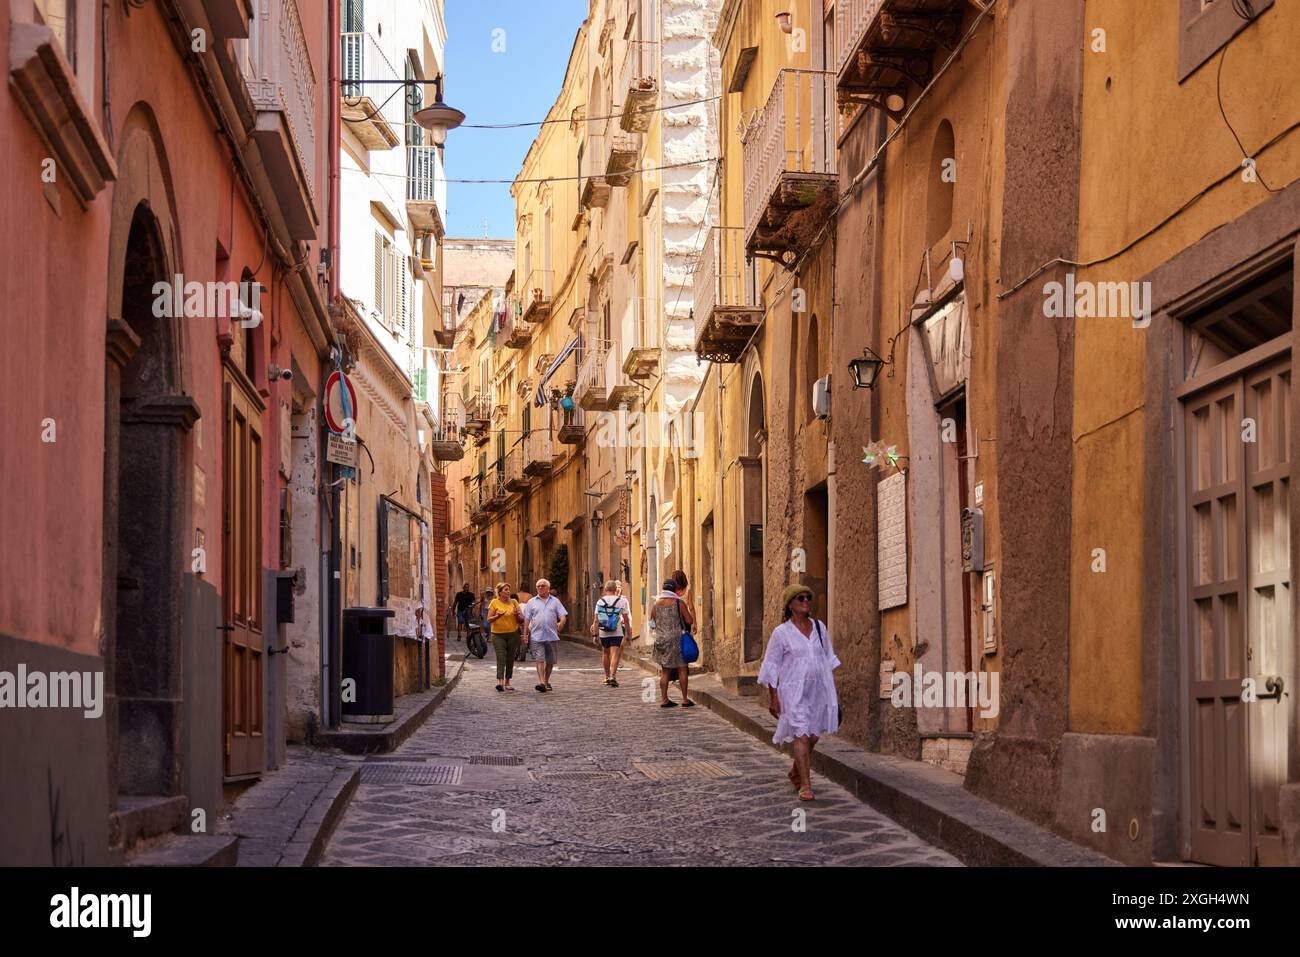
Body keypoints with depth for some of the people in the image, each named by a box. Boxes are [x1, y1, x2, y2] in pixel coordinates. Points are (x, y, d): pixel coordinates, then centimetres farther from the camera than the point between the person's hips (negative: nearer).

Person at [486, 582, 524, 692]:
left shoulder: (514, 602, 7)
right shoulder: (494, 602, 0)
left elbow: (522, 619, 10)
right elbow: (489, 619, -2)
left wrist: (517, 614, -11)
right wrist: (498, 616, -19)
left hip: (513, 634, 3)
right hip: (498, 634, -3)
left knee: (510, 659, 7)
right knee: (501, 658, -14)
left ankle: (507, 682, 17)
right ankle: (500, 681, -22)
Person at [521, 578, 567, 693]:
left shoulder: (555, 601, 11)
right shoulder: (532, 602, 10)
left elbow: (563, 615, 4)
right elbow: (527, 619, 8)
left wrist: (561, 623, -16)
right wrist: (525, 634, 1)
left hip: (552, 636, 1)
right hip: (536, 636, -1)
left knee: (550, 661, 8)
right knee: (539, 659, -12)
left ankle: (546, 681, 23)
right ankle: (541, 682, -21)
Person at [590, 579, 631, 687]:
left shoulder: (600, 601, 1)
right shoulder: (621, 601, -4)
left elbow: (596, 620, -1)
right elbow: (626, 619, -2)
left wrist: (595, 635, 2)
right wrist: (629, 633, 7)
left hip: (603, 633, 3)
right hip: (617, 633, -3)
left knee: (605, 654, 18)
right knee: (615, 655, -5)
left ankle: (607, 677, 28)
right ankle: (613, 676, -21)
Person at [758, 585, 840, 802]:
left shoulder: (820, 628, 9)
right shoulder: (781, 633, -3)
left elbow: (829, 661, 17)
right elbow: (771, 667, 0)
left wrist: (833, 691, 15)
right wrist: (774, 698, -3)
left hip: (819, 690, 5)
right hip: (794, 692, -5)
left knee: (813, 737, 10)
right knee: (802, 736, -15)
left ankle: (796, 773, 35)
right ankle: (805, 786, -15)